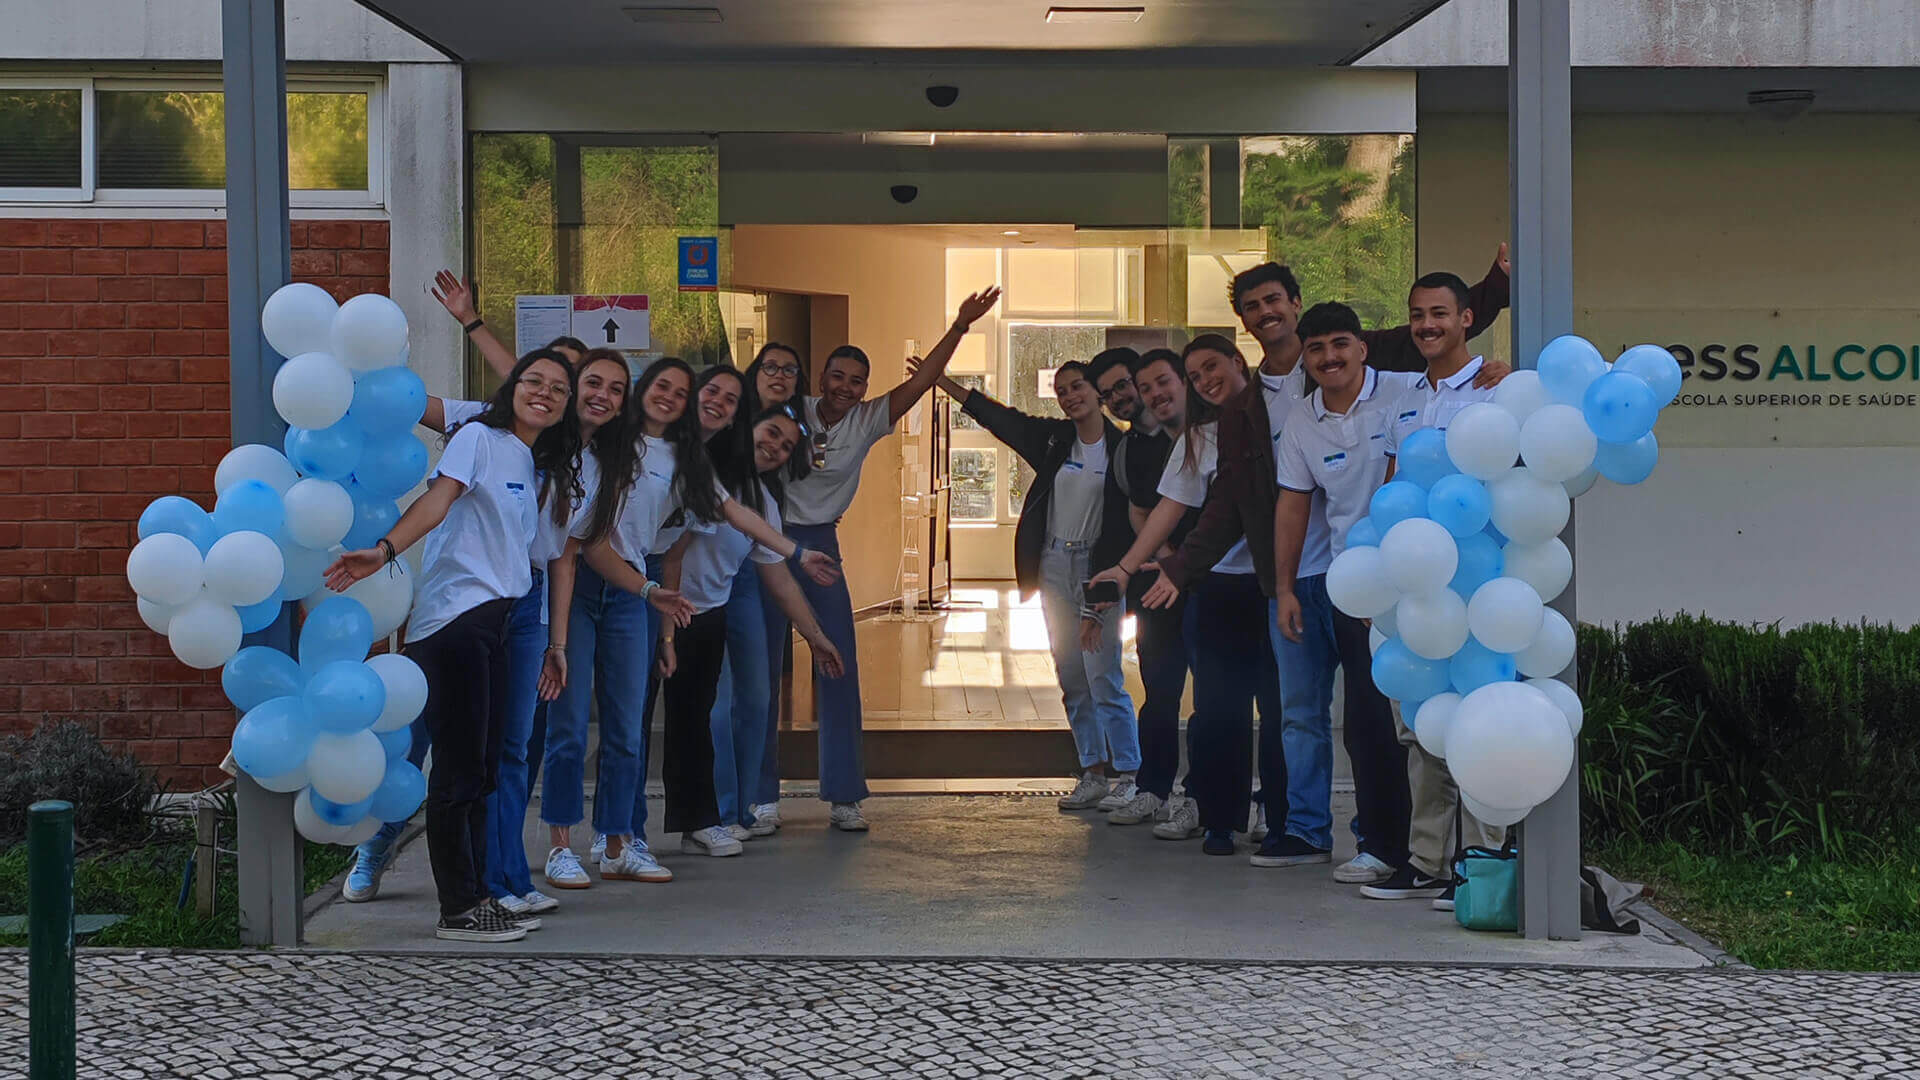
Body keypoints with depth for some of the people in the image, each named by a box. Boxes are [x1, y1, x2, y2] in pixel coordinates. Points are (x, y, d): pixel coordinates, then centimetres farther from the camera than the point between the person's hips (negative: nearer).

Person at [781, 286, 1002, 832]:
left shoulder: (868, 421, 0)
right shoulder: (791, 413, -6)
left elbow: (921, 380, -7)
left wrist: (959, 327, -15)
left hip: (819, 543, 2)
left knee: (839, 664, -3)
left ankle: (844, 796, 3)